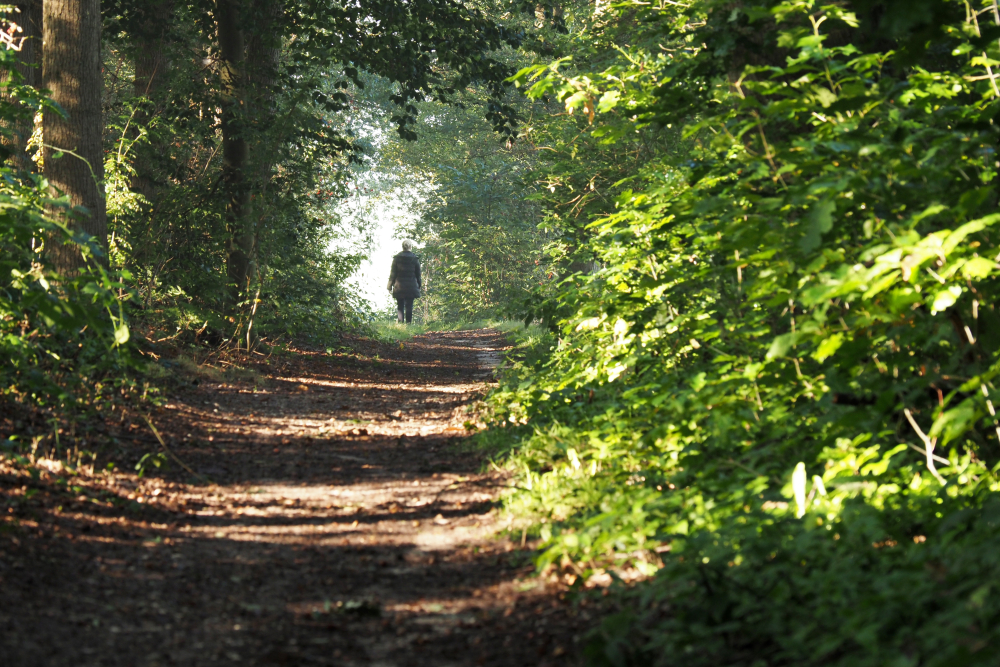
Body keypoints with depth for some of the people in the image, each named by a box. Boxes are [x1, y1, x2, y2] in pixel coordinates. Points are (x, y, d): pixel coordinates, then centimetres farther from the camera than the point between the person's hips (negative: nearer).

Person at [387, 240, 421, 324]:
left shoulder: (396, 258, -1)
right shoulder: (415, 259, -3)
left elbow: (393, 273, 2)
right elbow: (418, 274, 3)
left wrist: (390, 285, 9)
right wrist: (419, 285, 14)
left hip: (399, 287, 1)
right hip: (411, 287, -1)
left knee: (400, 306, 6)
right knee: (409, 307, 3)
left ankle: (400, 322, -5)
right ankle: (408, 322, -1)